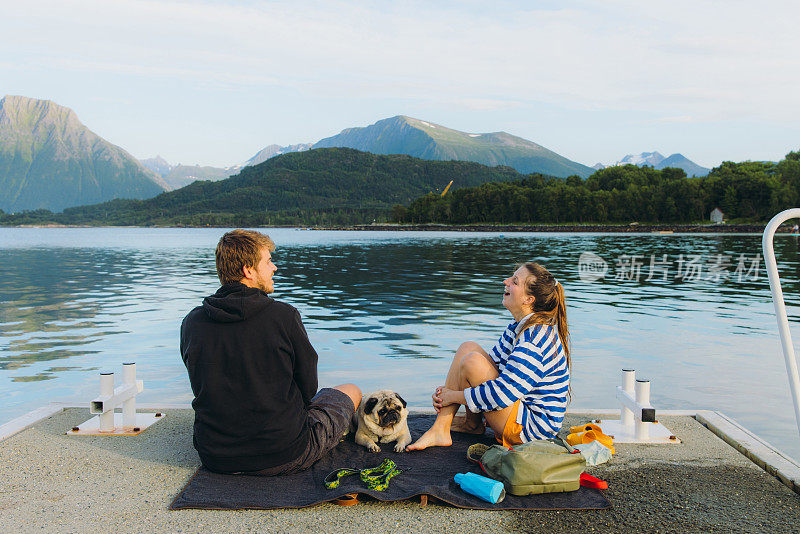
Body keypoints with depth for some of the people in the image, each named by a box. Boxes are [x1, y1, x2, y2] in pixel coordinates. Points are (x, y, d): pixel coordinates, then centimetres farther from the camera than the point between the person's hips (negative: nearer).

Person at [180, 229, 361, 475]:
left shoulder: (191, 323, -4)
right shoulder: (283, 316, -16)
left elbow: (204, 388, 8)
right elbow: (307, 388, -7)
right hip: (284, 458, -5)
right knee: (350, 392, 21)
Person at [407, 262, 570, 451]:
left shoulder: (536, 338, -26)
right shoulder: (519, 326, 6)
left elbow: (502, 395, -29)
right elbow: (493, 361, 12)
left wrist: (454, 396, -16)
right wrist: (446, 391, -2)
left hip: (532, 426, -10)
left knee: (473, 362, -24)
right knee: (468, 348, 3)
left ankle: (473, 423, 2)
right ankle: (440, 430, 1)